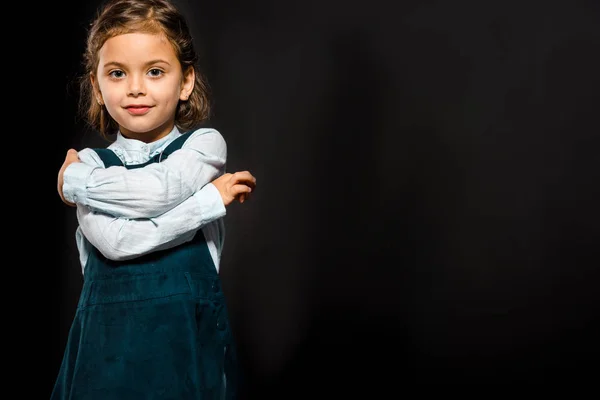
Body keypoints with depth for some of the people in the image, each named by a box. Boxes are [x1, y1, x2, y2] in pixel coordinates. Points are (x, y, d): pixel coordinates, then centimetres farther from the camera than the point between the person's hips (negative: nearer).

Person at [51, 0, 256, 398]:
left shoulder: (204, 144, 0)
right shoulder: (90, 160, 3)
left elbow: (159, 190, -20)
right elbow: (114, 240, -15)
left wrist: (74, 180, -7)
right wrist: (210, 201, -15)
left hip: (189, 335, -1)